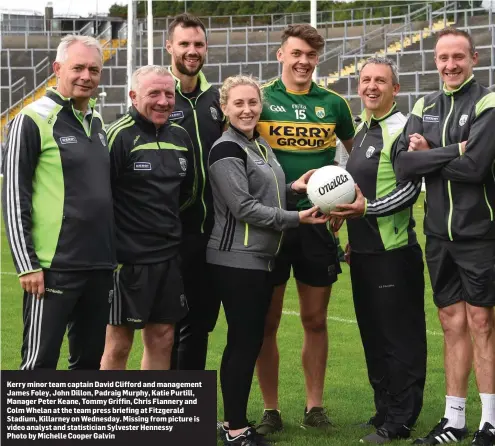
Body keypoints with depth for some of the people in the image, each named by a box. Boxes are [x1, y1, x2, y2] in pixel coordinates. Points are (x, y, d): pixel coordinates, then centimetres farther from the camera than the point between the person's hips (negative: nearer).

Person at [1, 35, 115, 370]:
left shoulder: (97, 122, 14)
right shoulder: (33, 119, -7)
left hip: (100, 267, 7)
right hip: (54, 268, -7)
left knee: (89, 360, 13)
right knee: (40, 363, -3)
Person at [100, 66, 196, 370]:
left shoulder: (180, 137, 9)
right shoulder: (120, 136, -11)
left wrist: (162, 217, 13)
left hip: (169, 256, 7)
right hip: (128, 257, -6)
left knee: (162, 339, 11)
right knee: (119, 344, 1)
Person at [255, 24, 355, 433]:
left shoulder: (333, 103, 6)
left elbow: (358, 152, 20)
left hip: (317, 221, 2)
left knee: (315, 320, 8)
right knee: (267, 321, 3)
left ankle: (314, 406, 20)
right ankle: (271, 410, 14)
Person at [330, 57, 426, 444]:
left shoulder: (402, 129, -10)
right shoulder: (363, 131, 16)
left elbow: (410, 189, -18)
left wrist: (367, 209, -27)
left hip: (394, 252, -9)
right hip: (364, 252, 9)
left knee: (401, 337, -3)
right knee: (373, 335, 14)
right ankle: (384, 410, 25)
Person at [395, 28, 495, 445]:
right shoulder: (425, 107, 10)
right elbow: (404, 164, -2)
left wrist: (429, 154, -7)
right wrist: (452, 151, -13)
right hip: (439, 234, 5)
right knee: (453, 324, 10)